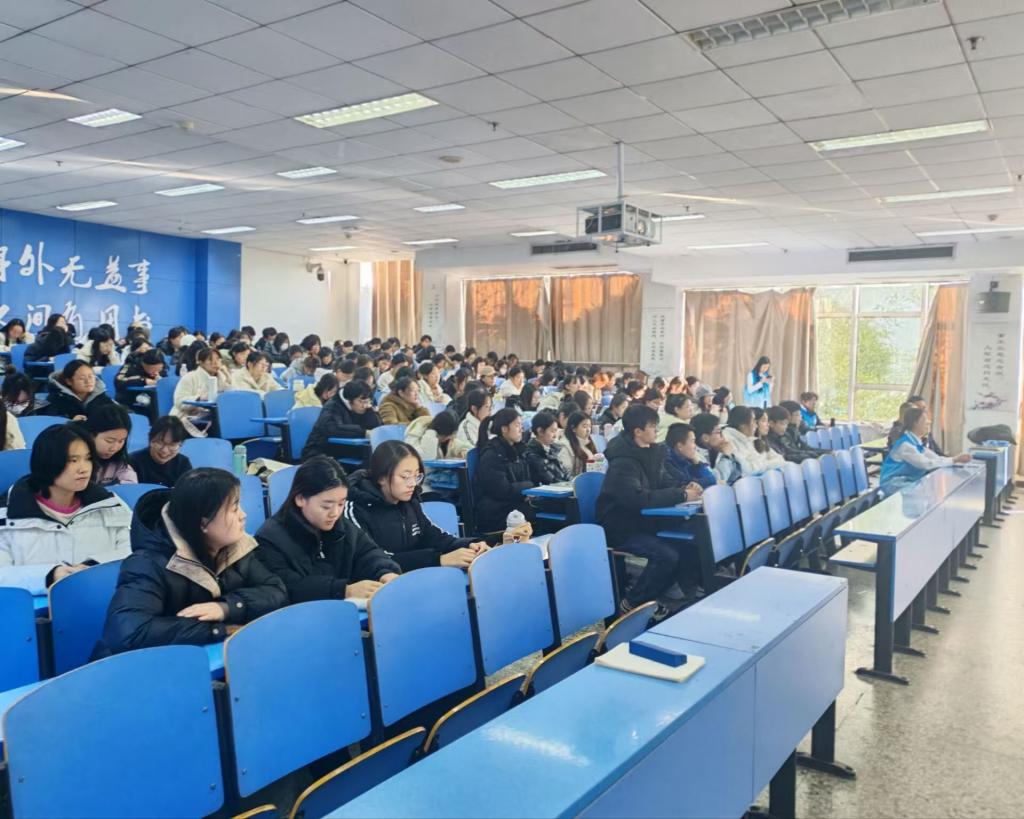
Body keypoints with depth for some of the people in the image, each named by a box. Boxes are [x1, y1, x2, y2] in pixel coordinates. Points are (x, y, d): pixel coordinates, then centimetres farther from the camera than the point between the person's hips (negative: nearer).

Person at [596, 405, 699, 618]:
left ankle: (648, 593, 7)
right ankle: (631, 603, -6)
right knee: (667, 554, -26)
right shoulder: (623, 462, -23)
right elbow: (638, 498, -35)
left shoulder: (650, 452, 5)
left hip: (643, 520, 9)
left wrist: (684, 488, -7)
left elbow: (663, 482, 15)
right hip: (621, 528, -9)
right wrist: (681, 495, -29)